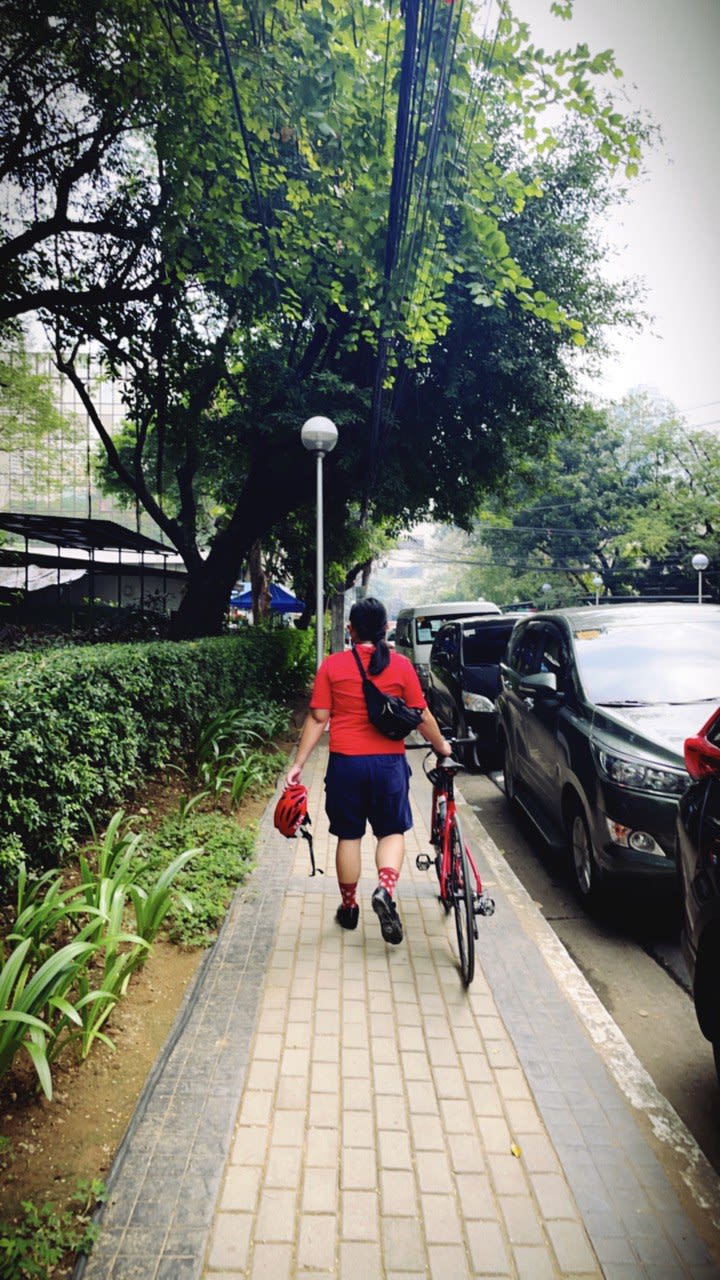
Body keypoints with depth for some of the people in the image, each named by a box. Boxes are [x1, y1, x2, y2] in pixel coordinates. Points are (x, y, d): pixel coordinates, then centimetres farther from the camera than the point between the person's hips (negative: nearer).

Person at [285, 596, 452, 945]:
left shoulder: (332, 665, -3)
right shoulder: (400, 665, -3)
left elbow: (317, 718, -4)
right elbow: (422, 717, 2)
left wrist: (298, 763, 3)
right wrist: (441, 746, 19)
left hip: (345, 762, 1)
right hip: (389, 762, 0)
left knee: (349, 836, 14)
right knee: (392, 831, 14)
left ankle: (349, 906, 26)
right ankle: (385, 890, -8)